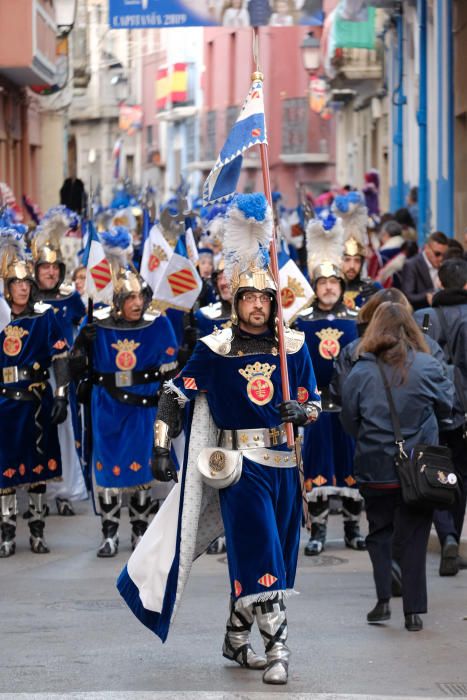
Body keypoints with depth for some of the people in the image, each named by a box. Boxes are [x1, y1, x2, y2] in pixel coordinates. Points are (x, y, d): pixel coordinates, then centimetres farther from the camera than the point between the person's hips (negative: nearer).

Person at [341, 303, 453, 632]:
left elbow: (349, 422, 1)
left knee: (379, 533, 16)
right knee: (415, 537, 7)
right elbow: (446, 407, 5)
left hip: (376, 470, 0)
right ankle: (414, 610, 7)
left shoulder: (360, 373, -8)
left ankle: (383, 600, 3)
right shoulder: (428, 367, -9)